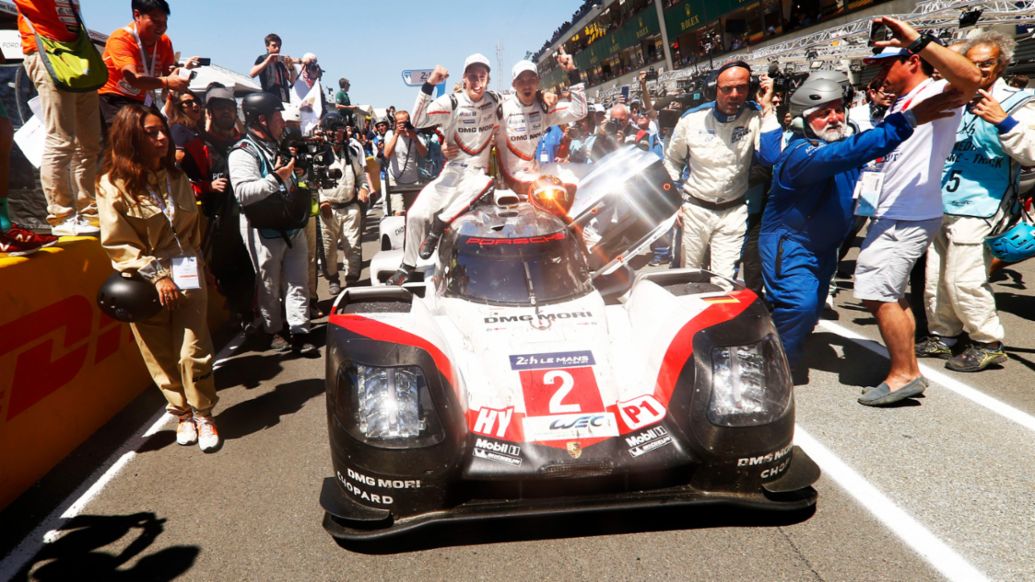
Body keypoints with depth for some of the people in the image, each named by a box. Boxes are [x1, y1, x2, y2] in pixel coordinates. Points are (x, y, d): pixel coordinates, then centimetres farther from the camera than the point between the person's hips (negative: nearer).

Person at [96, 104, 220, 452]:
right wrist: (157, 276, -15)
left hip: (187, 276, 3)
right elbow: (117, 244, -10)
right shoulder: (113, 185, -7)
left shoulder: (176, 177, 9)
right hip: (145, 283, -3)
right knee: (161, 356, 7)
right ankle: (181, 413, 25)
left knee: (193, 352, -4)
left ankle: (203, 415, 12)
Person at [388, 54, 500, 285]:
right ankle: (408, 265, 13)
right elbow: (418, 121, -21)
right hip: (451, 172, 0)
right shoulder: (452, 102, -7)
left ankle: (438, 225, -21)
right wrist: (429, 85, -30)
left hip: (478, 173, 0)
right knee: (416, 214, -12)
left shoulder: (495, 101, 3)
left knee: (484, 184, -38)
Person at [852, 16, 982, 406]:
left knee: (878, 294, -11)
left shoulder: (937, 94, -12)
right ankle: (910, 371, 26)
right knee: (889, 296, 16)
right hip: (890, 214, 11)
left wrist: (918, 40, -38)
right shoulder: (902, 104, 19)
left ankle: (903, 375, 1)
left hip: (908, 217, -11)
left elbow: (971, 79, -35)